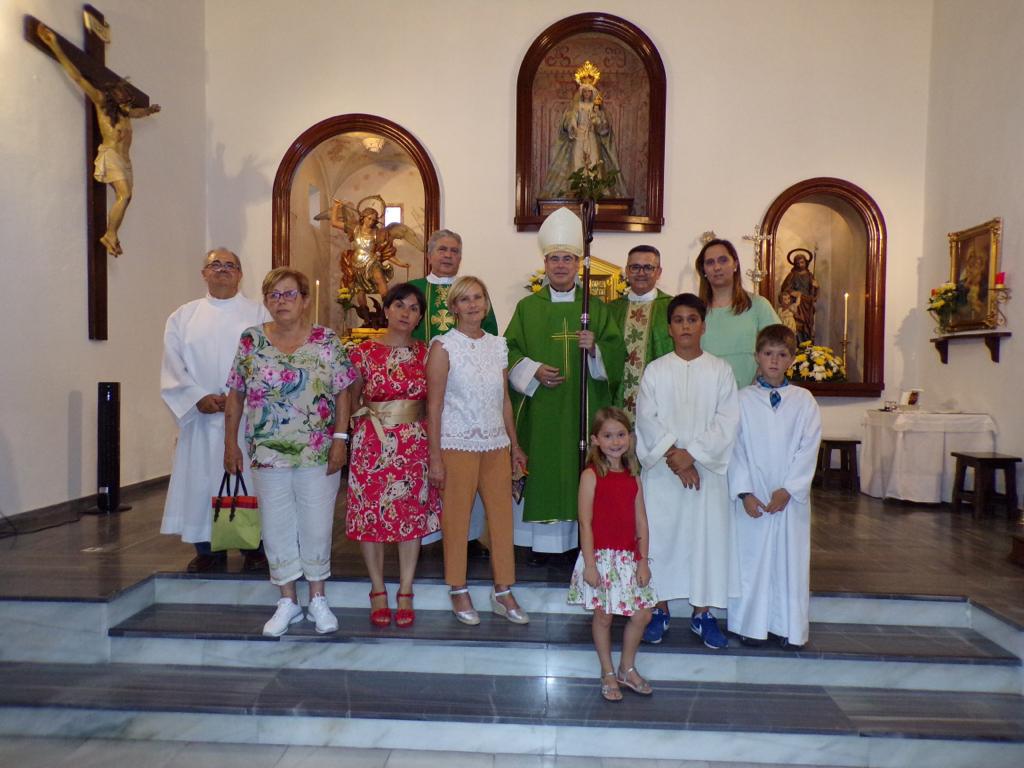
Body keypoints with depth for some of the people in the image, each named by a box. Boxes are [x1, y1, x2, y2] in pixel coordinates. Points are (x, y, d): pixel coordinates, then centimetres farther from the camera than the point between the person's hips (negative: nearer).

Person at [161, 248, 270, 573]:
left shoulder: (259, 314, 5)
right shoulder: (183, 317, 12)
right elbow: (173, 368, 6)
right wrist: (199, 398, -9)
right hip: (201, 417, 2)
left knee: (247, 478, 1)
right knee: (201, 481, 4)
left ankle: (254, 548, 13)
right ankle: (208, 550, 17)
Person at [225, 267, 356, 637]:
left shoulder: (327, 341, -2)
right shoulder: (251, 340, 3)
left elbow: (342, 393, -2)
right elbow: (236, 395, 7)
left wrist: (340, 439, -10)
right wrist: (230, 443, 4)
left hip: (318, 454, -2)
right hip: (268, 453, 2)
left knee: (316, 526, 5)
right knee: (276, 527, 9)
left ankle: (318, 599, 24)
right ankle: (288, 602, 26)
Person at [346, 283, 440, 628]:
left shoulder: (425, 354, 4)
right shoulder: (364, 352, -2)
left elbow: (433, 401, 9)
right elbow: (351, 400, 4)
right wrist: (366, 426, -3)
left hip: (415, 442, 2)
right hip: (372, 443, -1)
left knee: (412, 514, 6)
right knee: (371, 513, 4)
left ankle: (405, 593, 20)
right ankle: (378, 591, 22)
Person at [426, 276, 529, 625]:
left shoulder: (498, 345, 8)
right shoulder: (443, 346, -5)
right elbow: (434, 405, -7)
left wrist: (515, 444, 12)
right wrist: (435, 459, -9)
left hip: (496, 445, 4)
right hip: (457, 445, -4)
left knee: (502, 517, 6)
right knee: (457, 520, 5)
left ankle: (503, 592, 21)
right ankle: (458, 591, 23)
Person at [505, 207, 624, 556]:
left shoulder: (596, 309, 9)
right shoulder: (527, 308, 8)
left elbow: (615, 355, 5)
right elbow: (510, 353, 4)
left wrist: (595, 348, -15)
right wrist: (533, 370, -13)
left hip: (582, 408, 1)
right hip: (539, 409, 0)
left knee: (579, 467, 1)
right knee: (541, 467, 0)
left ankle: (581, 537, 12)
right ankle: (540, 541, 11)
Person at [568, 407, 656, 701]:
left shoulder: (632, 478, 5)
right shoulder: (591, 475, -10)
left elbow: (641, 522, 6)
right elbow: (585, 522, -12)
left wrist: (643, 561, 2)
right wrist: (589, 563, -15)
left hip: (629, 558, 5)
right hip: (601, 556, -5)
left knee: (642, 615, 9)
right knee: (603, 616, 7)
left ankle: (627, 669, 31)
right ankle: (608, 674, 28)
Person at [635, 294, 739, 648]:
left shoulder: (720, 370, 3)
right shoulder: (655, 370, 4)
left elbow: (726, 421, -5)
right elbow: (647, 419, -4)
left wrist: (692, 455, -13)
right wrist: (673, 455, -15)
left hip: (708, 469, 0)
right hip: (661, 470, 0)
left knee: (707, 536, 4)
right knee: (660, 535, 4)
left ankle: (702, 613, 19)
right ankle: (660, 609, 19)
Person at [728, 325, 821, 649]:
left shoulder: (803, 400, 3)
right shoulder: (743, 399, 1)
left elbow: (809, 448, -2)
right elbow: (735, 448, -2)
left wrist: (789, 489, -11)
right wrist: (744, 492, -10)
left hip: (791, 495, 1)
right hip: (752, 495, -1)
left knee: (791, 558, 6)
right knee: (751, 558, 5)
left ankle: (789, 627, 20)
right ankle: (751, 625, 18)